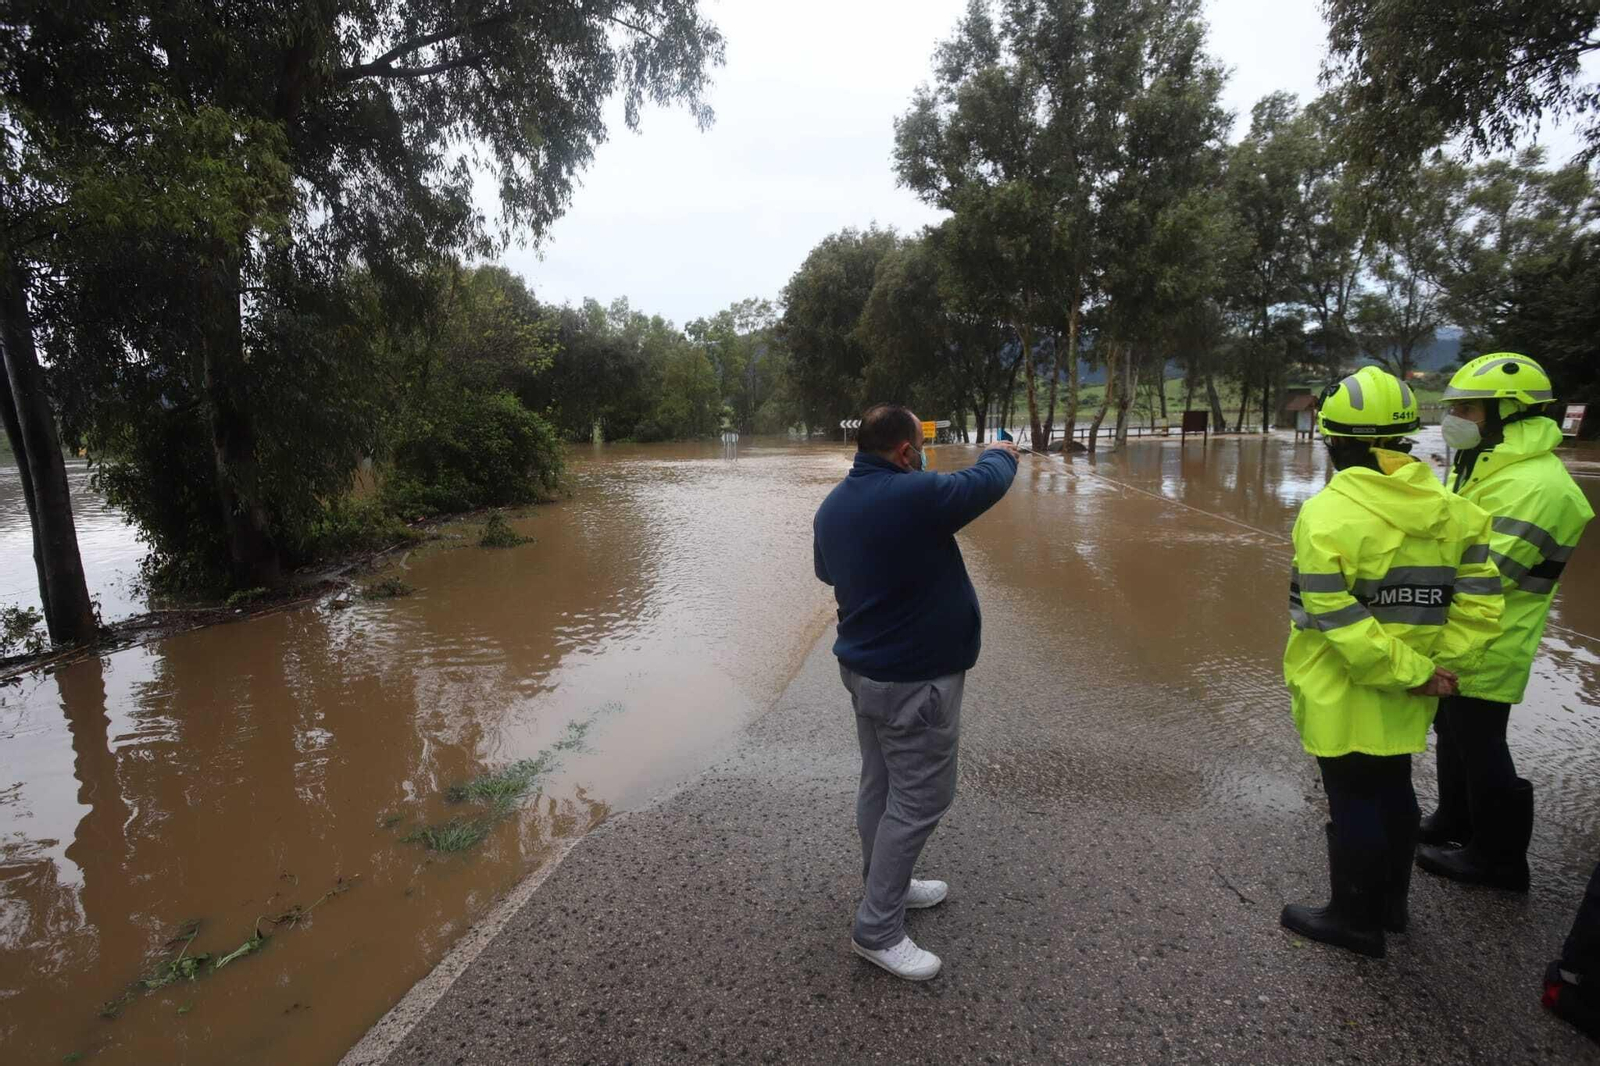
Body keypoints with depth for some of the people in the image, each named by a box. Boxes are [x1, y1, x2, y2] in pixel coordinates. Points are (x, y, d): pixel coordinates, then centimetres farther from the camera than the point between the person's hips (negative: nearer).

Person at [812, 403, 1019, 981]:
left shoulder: (832, 505, 2)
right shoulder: (915, 496, -25)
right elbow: (986, 481, -9)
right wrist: (1001, 452, 13)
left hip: (863, 667, 9)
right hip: (914, 679, -9)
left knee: (880, 784, 21)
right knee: (919, 799, 4)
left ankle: (886, 885, 40)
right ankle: (876, 929, 16)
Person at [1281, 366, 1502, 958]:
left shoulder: (1328, 514, -21)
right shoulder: (1451, 511, 1)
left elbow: (1338, 623, -24)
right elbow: (1480, 604, -1)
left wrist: (1411, 674, -15)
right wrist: (1440, 667, 0)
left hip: (1345, 697, -7)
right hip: (1405, 702, 7)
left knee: (1353, 803, 7)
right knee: (1394, 792, 22)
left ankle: (1356, 918, 24)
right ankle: (1390, 903, 39)